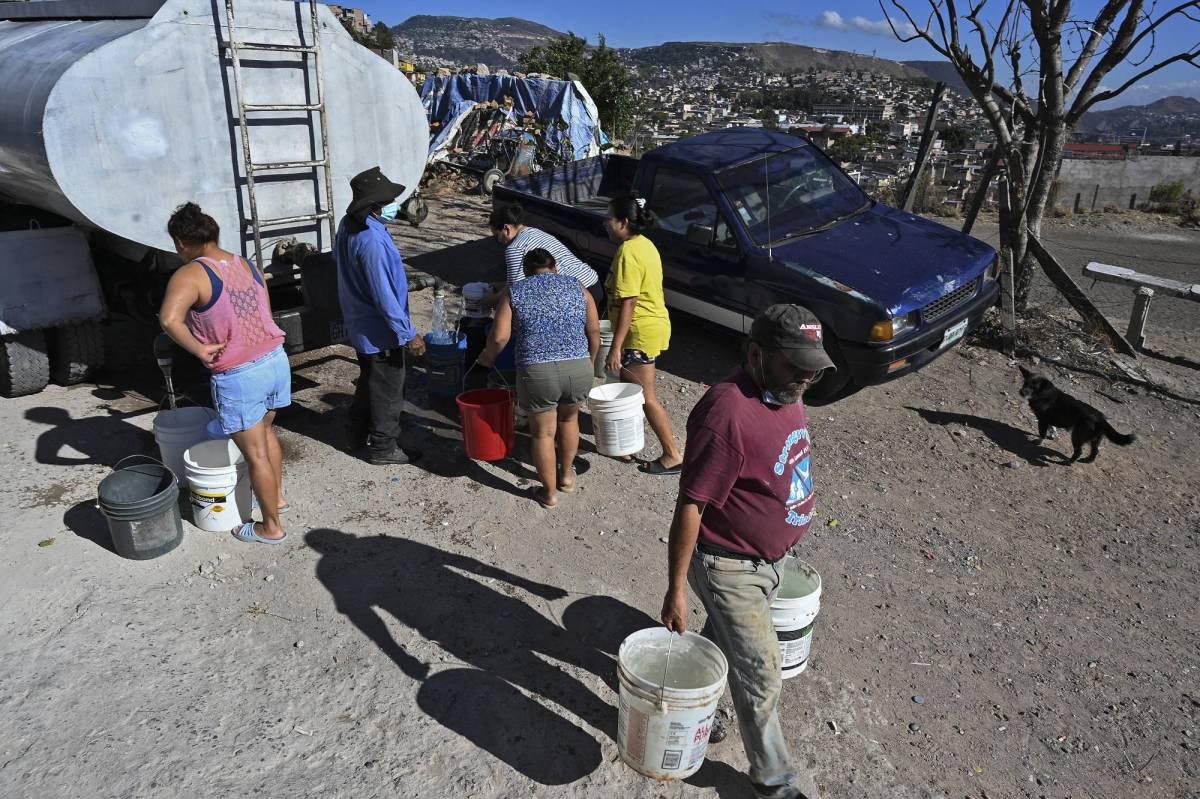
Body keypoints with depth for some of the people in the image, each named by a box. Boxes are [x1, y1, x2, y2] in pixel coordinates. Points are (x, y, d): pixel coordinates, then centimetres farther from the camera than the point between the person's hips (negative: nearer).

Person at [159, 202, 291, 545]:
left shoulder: (190, 274, -14)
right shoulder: (247, 265, 8)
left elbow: (169, 319, -31)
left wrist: (199, 349, -18)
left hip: (238, 376, -7)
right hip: (276, 360, 7)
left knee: (256, 454, 7)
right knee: (266, 431, 29)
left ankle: (271, 527, 22)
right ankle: (276, 495, 46)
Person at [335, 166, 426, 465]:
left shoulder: (347, 226, 0)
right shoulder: (372, 241, -30)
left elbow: (338, 260, 18)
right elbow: (384, 295, -29)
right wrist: (408, 335, -23)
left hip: (360, 325, 9)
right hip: (381, 331, -9)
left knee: (369, 380, 25)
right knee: (388, 390, 7)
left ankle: (358, 433, 40)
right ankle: (383, 448, 21)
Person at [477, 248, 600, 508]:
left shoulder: (514, 292, 7)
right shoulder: (577, 287, 12)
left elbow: (500, 337, -2)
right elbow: (594, 332, 10)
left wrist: (488, 357, 17)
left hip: (537, 374, -2)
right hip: (579, 370, 2)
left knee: (543, 433, 16)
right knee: (569, 418, 29)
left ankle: (549, 493, 28)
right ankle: (567, 475, 42)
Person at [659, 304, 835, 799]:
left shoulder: (785, 392, -3)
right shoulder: (727, 415, -31)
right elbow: (689, 506, -27)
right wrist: (676, 590, -22)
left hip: (770, 558, 8)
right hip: (729, 567, -8)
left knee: (724, 641, 28)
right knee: (761, 678, 4)